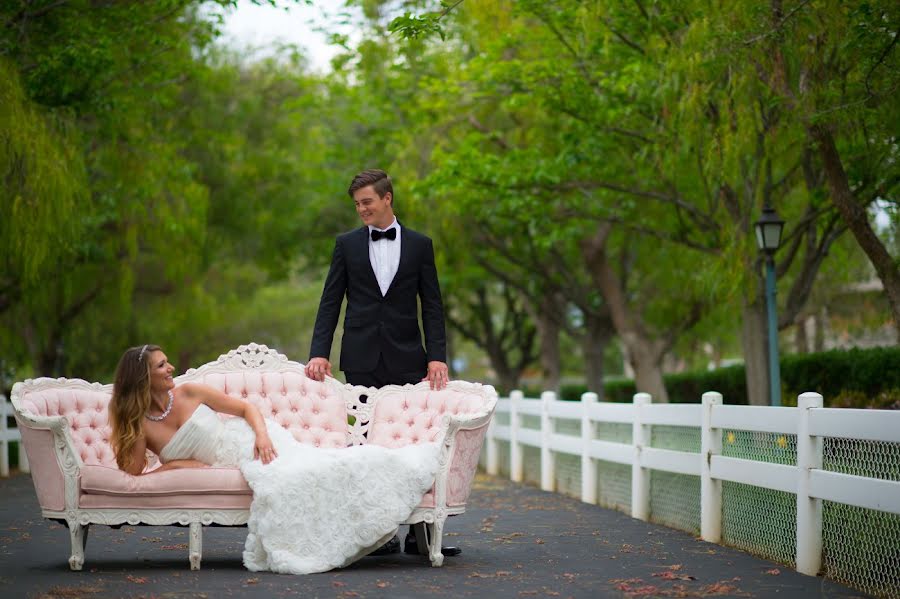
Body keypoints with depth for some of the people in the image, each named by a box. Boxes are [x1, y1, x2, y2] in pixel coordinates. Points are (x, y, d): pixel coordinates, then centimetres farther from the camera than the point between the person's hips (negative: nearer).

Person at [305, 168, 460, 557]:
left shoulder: (419, 245, 7)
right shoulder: (347, 244, 8)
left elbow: (432, 306, 4)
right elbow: (330, 303, 6)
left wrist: (437, 357, -6)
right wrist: (319, 352, -6)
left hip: (407, 359, 0)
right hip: (362, 360, 0)